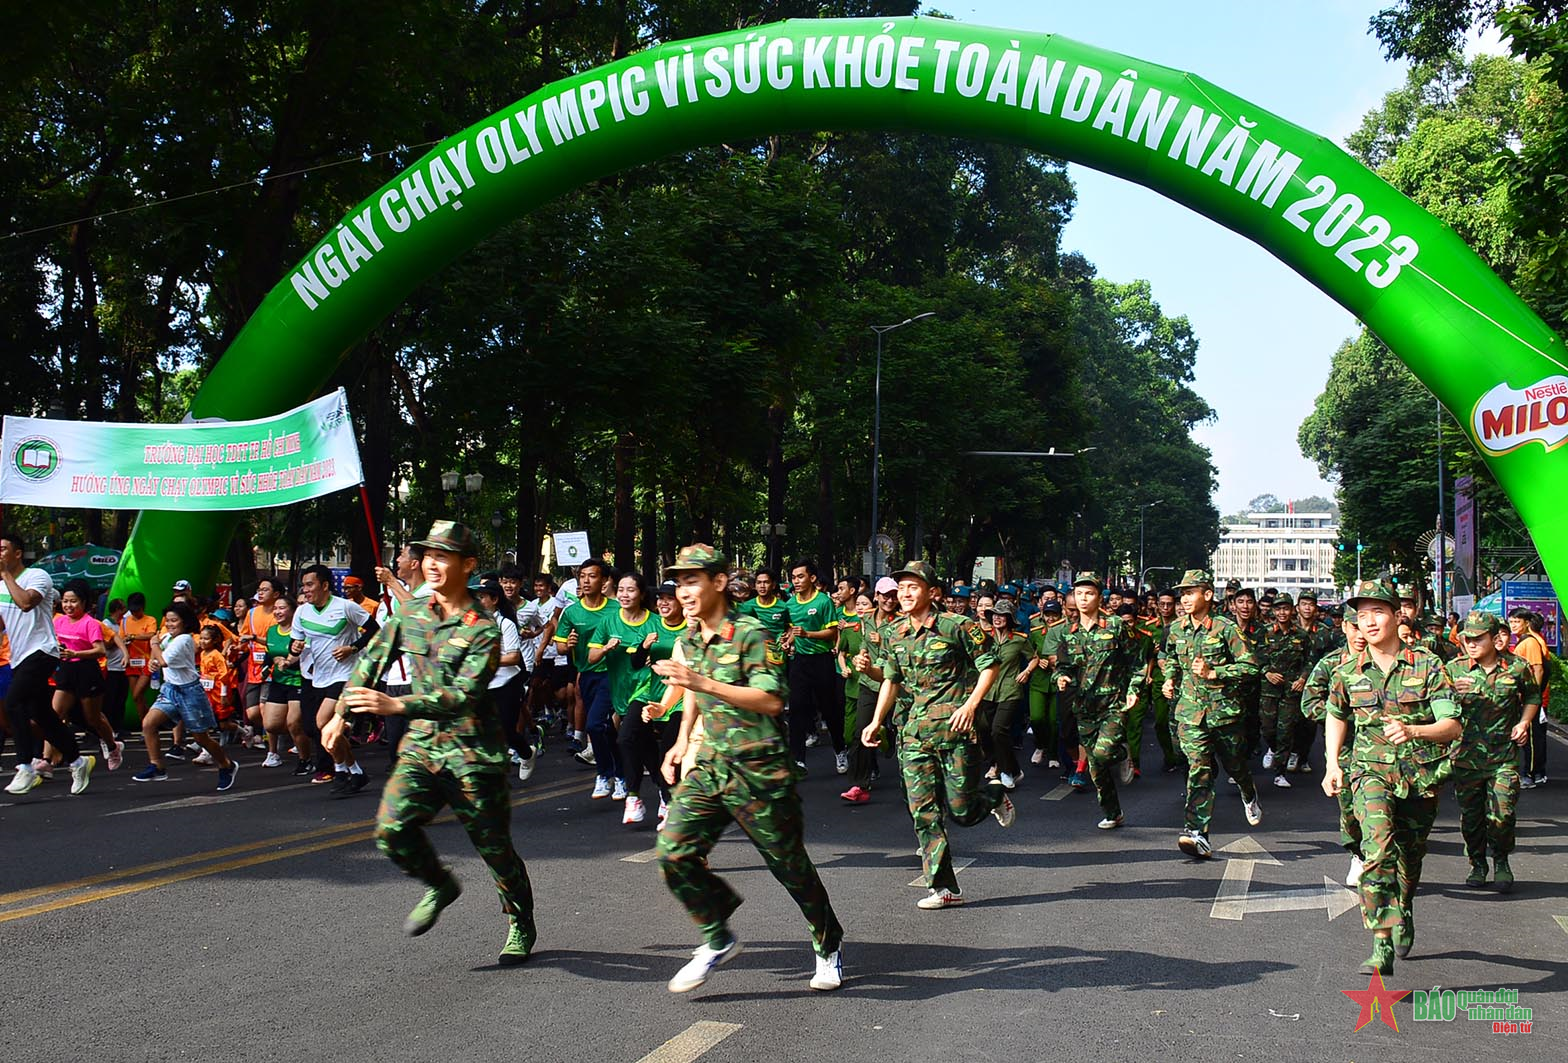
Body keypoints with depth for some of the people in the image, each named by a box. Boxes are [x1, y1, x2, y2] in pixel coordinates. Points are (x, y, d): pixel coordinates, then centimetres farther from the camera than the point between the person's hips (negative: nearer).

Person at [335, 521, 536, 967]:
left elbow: (464, 696, -26)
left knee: (494, 846, 5)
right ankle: (439, 887, 16)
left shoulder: (483, 629, -16)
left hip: (472, 751, -5)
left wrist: (396, 705, -34)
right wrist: (342, 712, 13)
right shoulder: (410, 612, 4)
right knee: (392, 829, -13)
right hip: (422, 744, 5)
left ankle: (521, 927, 28)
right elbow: (372, 660, 16)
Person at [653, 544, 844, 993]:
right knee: (674, 853, -10)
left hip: (758, 770, -6)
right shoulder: (688, 640, 10)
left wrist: (705, 683, -32)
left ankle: (829, 948, 29)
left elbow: (771, 701, -26)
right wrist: (683, 738, 17)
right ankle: (718, 940, 9)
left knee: (791, 866, 6)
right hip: (708, 766, 6)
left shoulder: (751, 634, -14)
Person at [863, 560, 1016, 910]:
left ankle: (993, 794, 34)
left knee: (961, 811, -1)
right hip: (914, 730, 5)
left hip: (955, 726, -5)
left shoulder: (957, 626, -7)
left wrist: (970, 705, -13)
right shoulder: (893, 634, 9)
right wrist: (876, 721, 9)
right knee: (923, 811, 0)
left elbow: (990, 665, -2)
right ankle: (943, 887, 9)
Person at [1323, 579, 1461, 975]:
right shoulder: (1348, 672, 0)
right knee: (1377, 850, -21)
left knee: (1410, 854, 15)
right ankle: (1382, 948, -24)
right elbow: (1336, 715, 19)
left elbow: (1454, 725, -12)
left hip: (1421, 774, 0)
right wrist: (1332, 763, 10)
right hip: (1372, 771, 0)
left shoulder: (1427, 665, -7)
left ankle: (1404, 911, 48)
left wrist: (1412, 731, -30)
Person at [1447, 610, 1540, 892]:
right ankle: (1477, 864, 26)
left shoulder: (1517, 668, 0)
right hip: (1466, 755, 1)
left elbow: (1533, 695, 19)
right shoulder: (1454, 669, -1)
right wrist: (1452, 693, -21)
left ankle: (1501, 863, 20)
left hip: (1505, 756, -1)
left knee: (1501, 816, -3)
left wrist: (1524, 722, 3)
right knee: (1470, 816, 8)